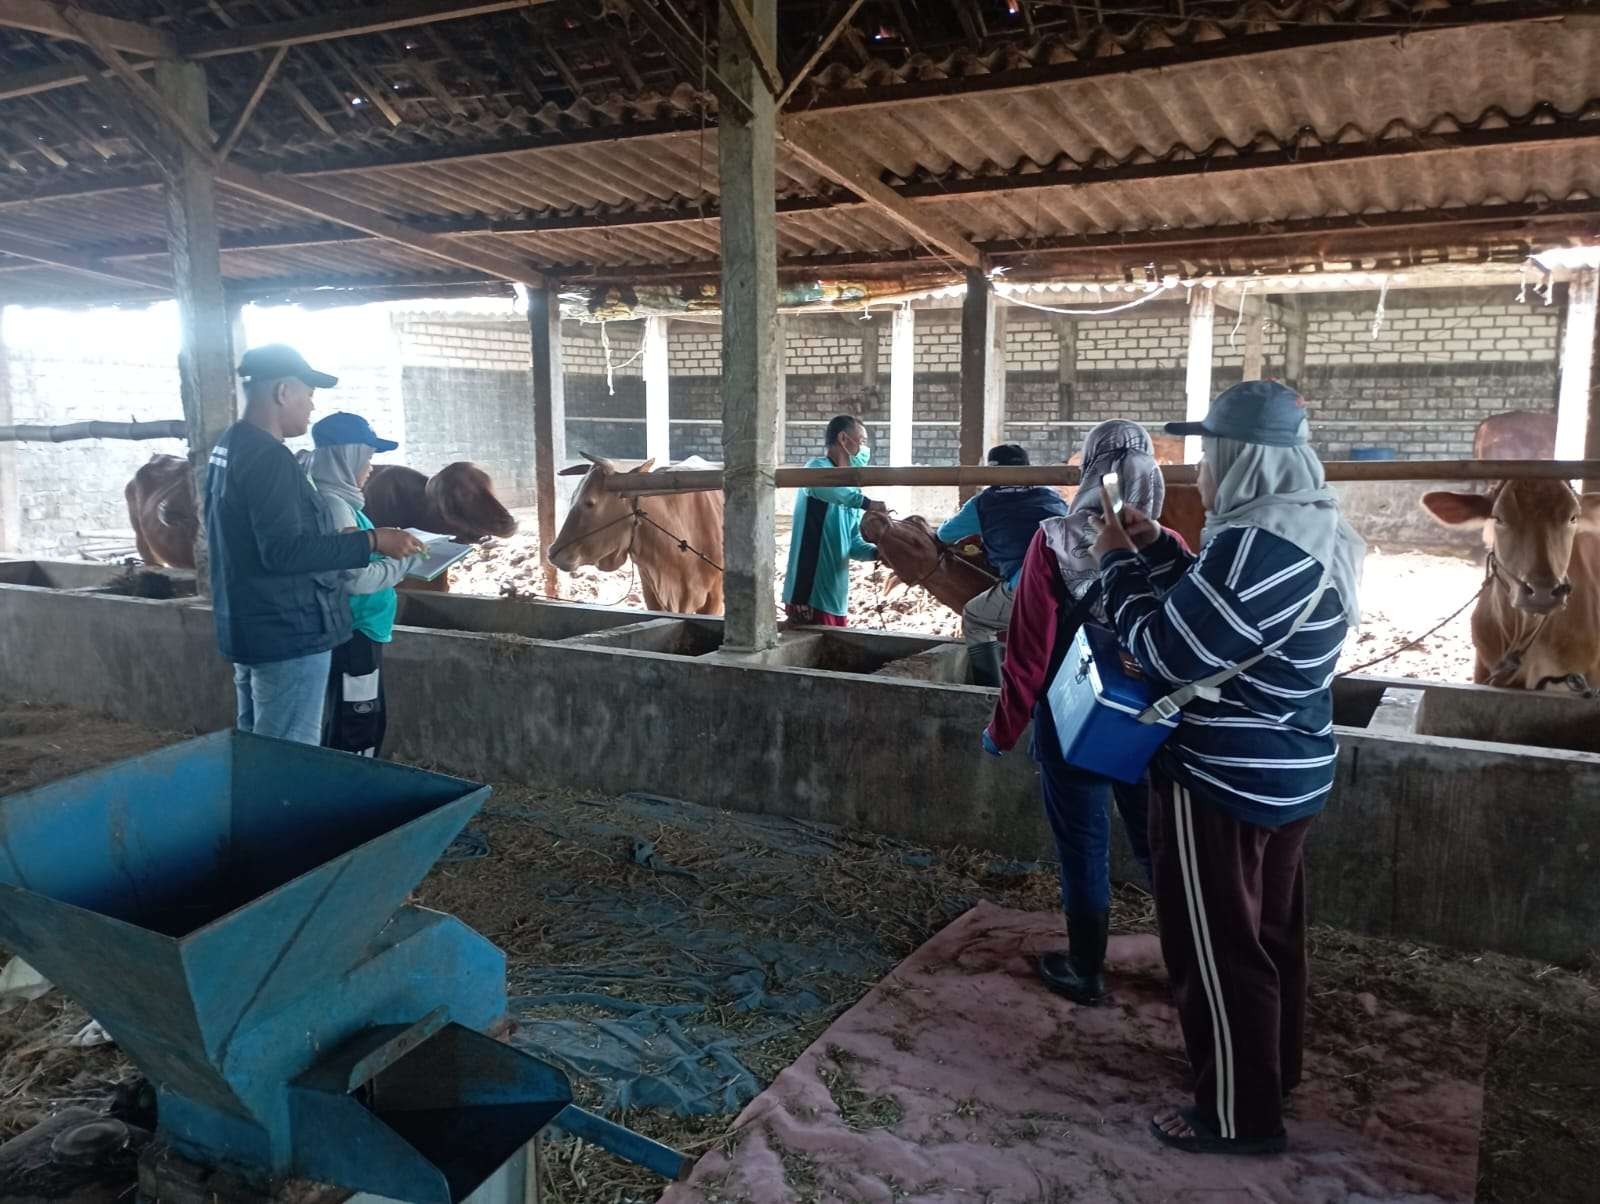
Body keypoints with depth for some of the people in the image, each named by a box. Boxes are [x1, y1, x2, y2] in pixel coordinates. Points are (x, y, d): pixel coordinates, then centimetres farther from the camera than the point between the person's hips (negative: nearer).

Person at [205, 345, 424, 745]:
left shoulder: (228, 447, 13)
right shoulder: (268, 457, -19)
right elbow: (284, 551, -27)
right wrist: (371, 542, -24)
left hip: (248, 629, 11)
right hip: (287, 633, -11)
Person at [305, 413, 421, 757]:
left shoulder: (336, 501, 10)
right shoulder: (334, 506, -18)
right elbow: (357, 579, -22)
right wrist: (404, 560, -11)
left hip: (356, 632, 10)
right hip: (352, 634, -10)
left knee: (370, 722, 17)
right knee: (357, 730, -1)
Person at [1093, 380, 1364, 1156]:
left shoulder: (1256, 546, -26)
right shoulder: (1314, 533, 6)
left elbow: (1166, 653, -21)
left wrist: (1118, 564, -9)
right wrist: (1154, 548, 10)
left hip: (1224, 781, -10)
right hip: (1287, 771, 10)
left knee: (1217, 949, 5)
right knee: (1268, 932, 23)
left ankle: (1240, 1116, 20)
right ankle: (1273, 1072, 40)